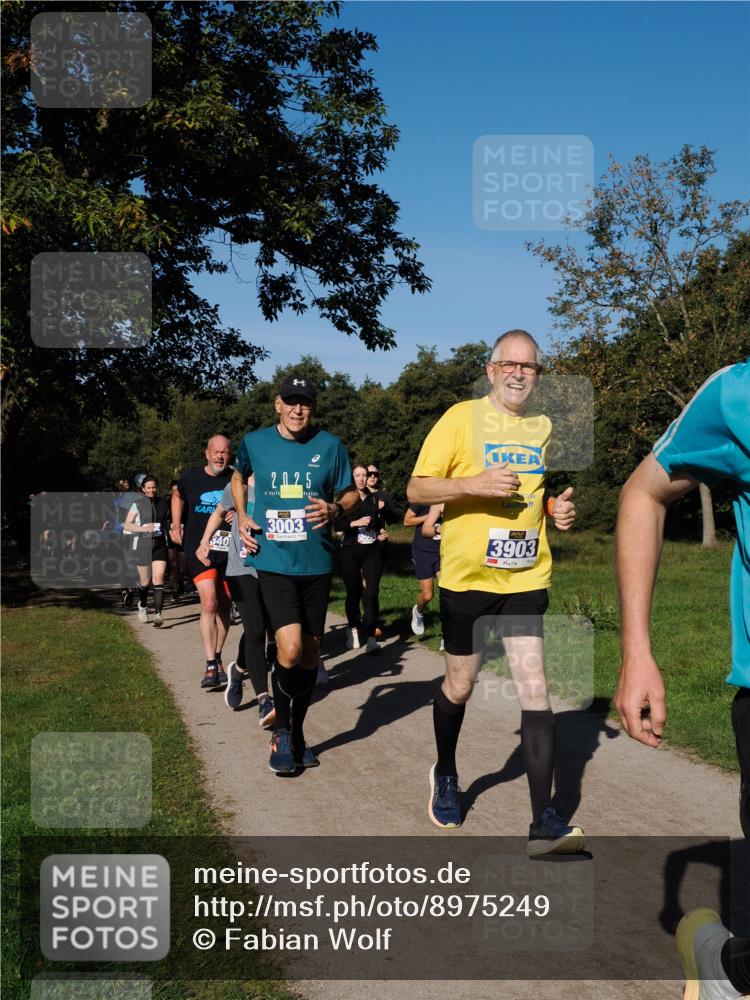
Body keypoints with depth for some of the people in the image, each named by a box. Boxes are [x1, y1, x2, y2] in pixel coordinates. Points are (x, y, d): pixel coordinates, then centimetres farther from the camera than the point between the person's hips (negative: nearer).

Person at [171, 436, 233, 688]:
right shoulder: (191, 478, 1)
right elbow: (178, 497, 23)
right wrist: (176, 525, 14)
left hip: (229, 552, 2)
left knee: (223, 606, 11)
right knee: (209, 603, -17)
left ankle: (217, 659, 27)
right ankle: (211, 667, -16)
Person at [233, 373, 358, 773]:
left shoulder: (329, 445, 0)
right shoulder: (254, 442, 2)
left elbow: (352, 494, 10)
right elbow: (239, 476, 23)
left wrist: (334, 509, -12)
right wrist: (241, 516, 8)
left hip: (316, 563, 2)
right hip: (273, 561, -2)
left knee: (310, 652, 11)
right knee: (290, 648, -17)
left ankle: (297, 732, 30)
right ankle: (281, 731, 6)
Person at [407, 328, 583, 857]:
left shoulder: (545, 428, 10)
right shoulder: (462, 418, -4)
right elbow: (416, 489, -6)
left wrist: (561, 509, 2)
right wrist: (473, 484, -22)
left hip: (527, 577, 3)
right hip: (467, 575, -3)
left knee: (536, 693, -6)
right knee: (459, 686, 12)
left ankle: (544, 823, -3)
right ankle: (445, 775, 40)